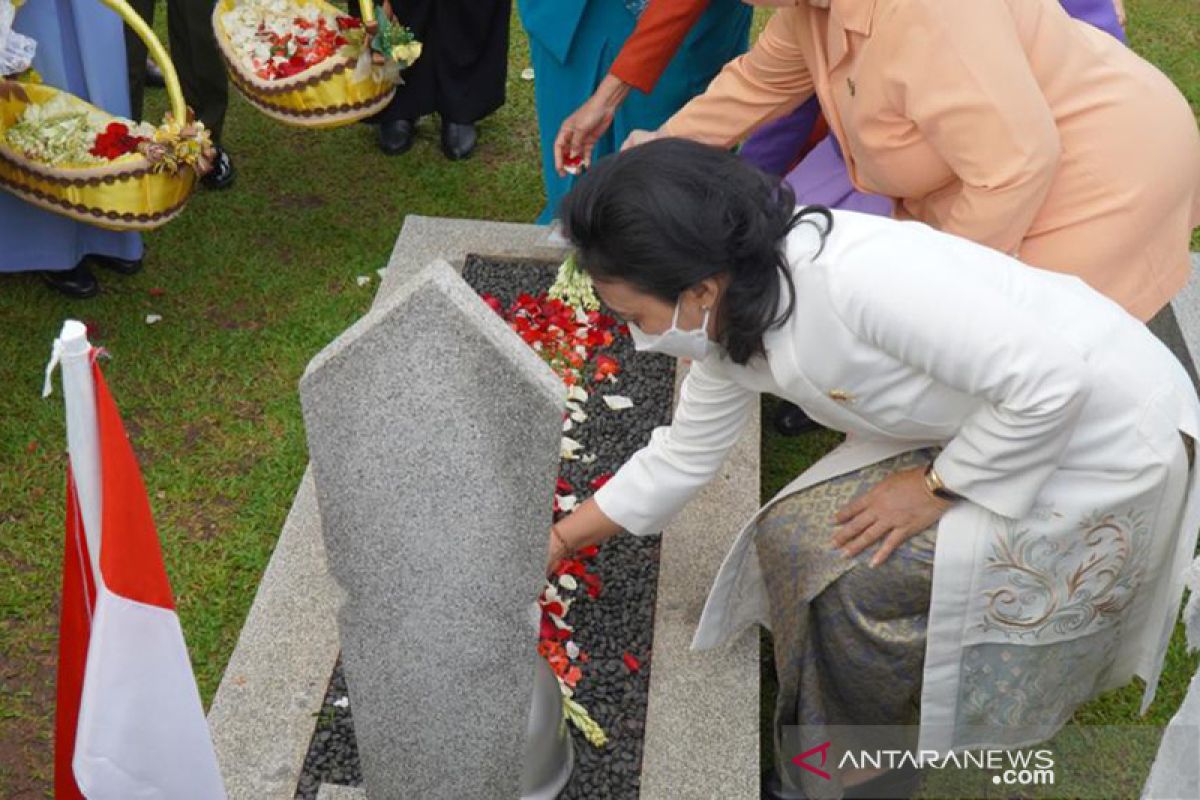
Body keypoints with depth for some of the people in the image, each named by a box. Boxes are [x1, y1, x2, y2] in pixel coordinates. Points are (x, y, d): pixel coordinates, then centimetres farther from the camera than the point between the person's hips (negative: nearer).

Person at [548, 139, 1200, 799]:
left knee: (858, 576, -14)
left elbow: (1050, 380, -32)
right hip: (985, 429, 8)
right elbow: (680, 456, 9)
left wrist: (937, 487, -19)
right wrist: (562, 539, 15)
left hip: (1111, 441, -7)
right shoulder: (730, 322, -6)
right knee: (797, 538, -3)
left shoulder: (853, 274, -35)